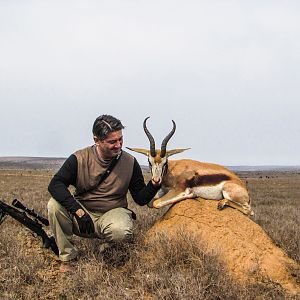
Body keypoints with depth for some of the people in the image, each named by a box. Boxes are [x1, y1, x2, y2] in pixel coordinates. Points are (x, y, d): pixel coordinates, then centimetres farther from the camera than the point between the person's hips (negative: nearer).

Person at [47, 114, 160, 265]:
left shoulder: (130, 162, -4)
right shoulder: (79, 159, -10)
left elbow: (141, 199, 2)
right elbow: (54, 185, -20)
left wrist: (155, 184, -21)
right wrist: (79, 212, -31)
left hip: (113, 213, 0)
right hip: (82, 210, 1)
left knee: (121, 231, -36)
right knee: (55, 205, -27)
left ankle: (108, 247, 4)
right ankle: (68, 257, -11)